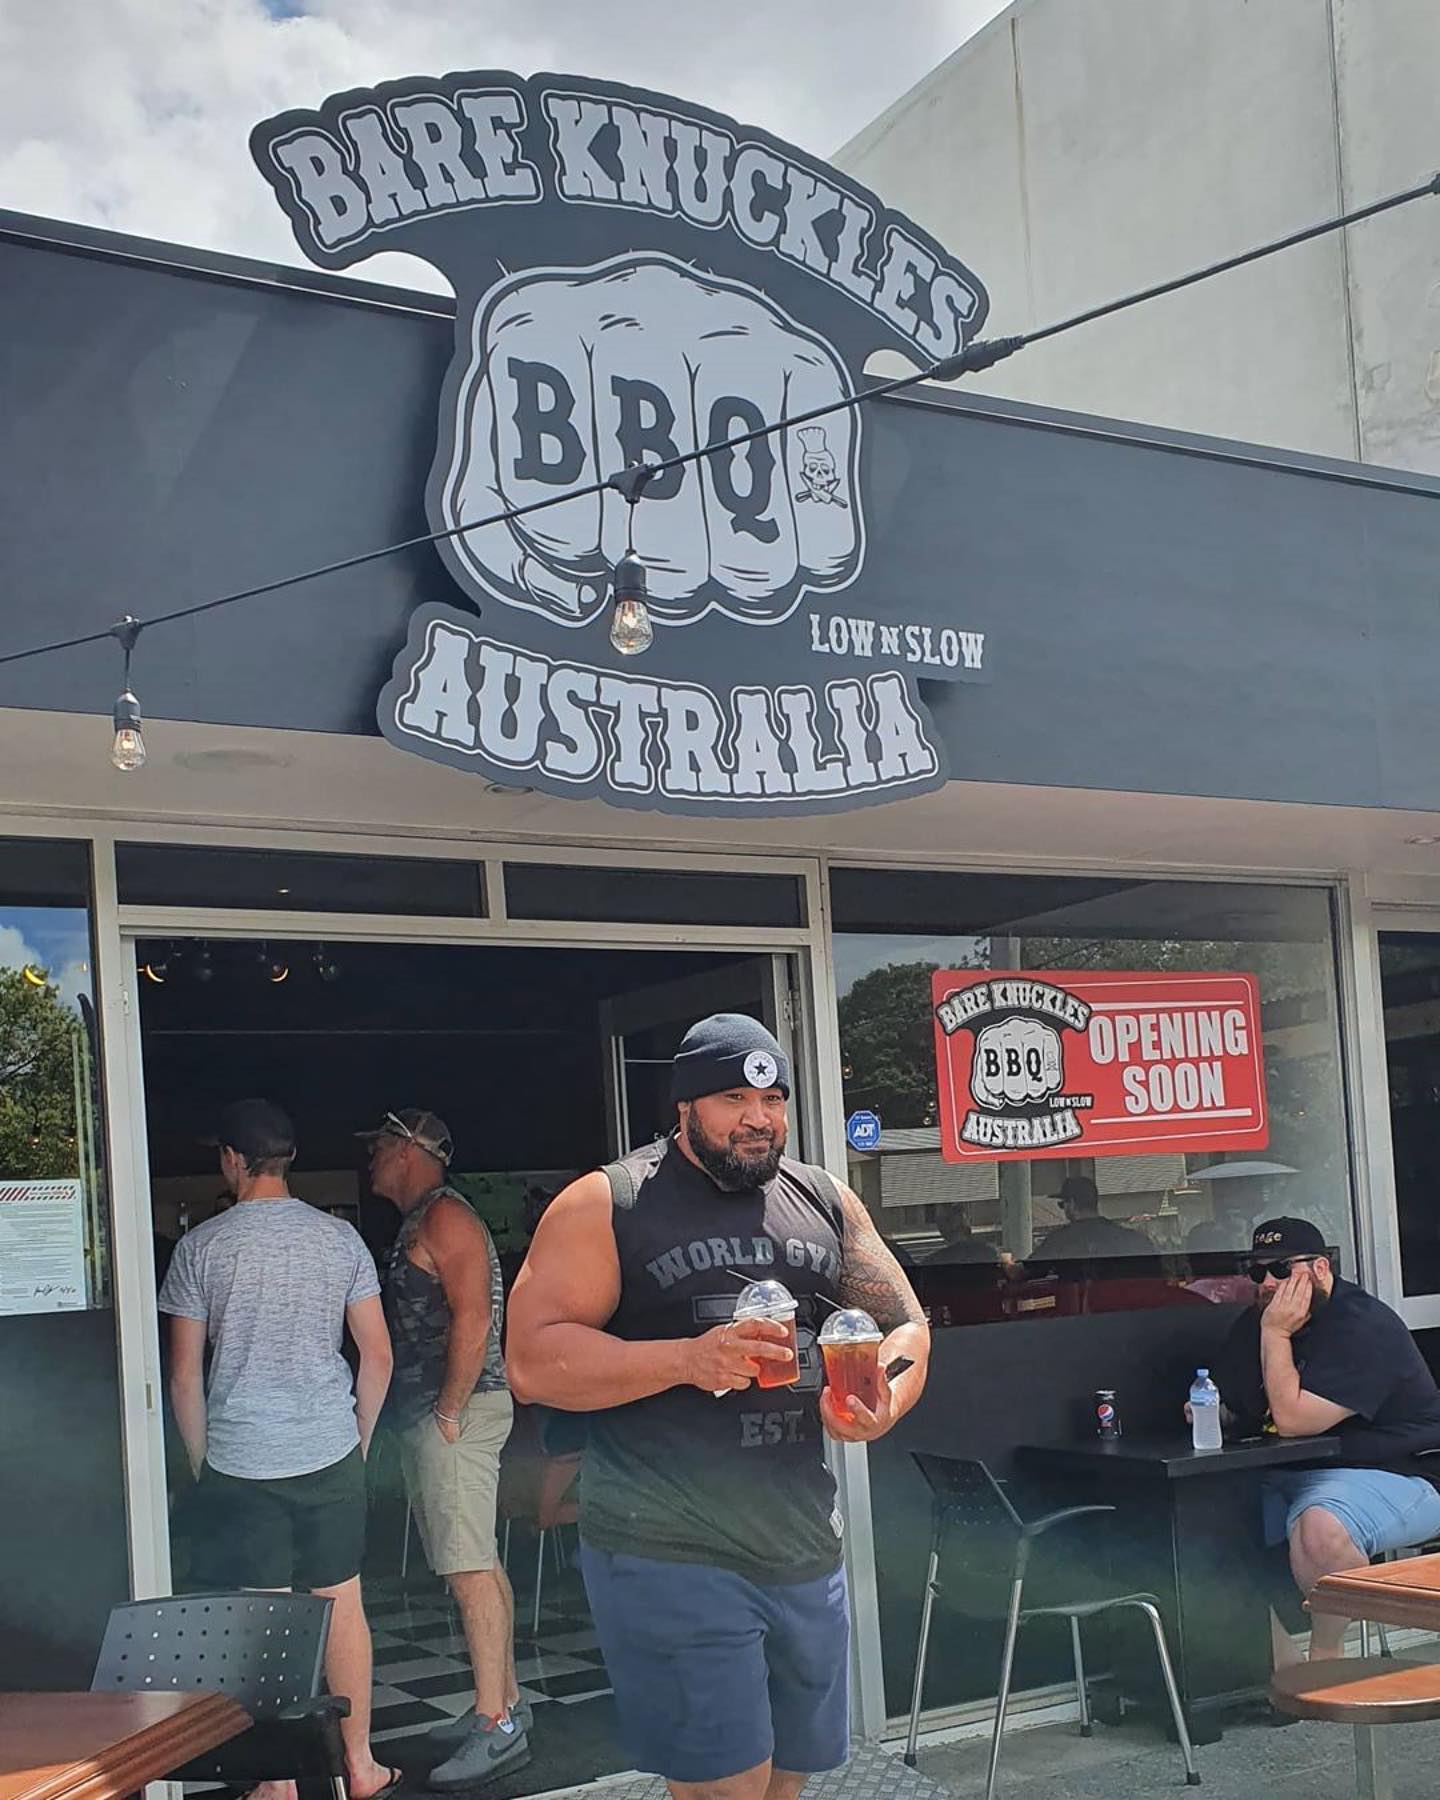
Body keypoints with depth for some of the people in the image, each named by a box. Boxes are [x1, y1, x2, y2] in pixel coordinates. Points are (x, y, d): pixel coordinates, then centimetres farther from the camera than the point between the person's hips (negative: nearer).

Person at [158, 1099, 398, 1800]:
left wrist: (201, 1462, 9)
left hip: (239, 1461, -2)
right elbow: (378, 1356, 3)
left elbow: (185, 1376, -2)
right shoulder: (340, 1238, 1)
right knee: (342, 1608, 12)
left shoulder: (201, 1247, -5)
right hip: (330, 1453, 3)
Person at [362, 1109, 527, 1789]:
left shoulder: (446, 1217, -11)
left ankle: (496, 1726, -11)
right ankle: (503, 1702, 18)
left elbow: (473, 1316, -21)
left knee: (470, 1568, -11)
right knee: (475, 1565, 12)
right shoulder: (418, 1222, 21)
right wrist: (441, 1412, 18)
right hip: (424, 1418, 11)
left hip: (455, 1414, -11)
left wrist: (449, 1412, -20)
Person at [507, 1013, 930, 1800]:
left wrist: (885, 1401, -8)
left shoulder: (825, 1201, 10)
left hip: (806, 1550, 6)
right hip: (669, 1557, -6)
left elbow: (904, 1323, 14)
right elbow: (533, 1359, -11)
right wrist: (686, 1359, -24)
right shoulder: (605, 1205, -6)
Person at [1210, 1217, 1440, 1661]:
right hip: (1288, 1477, 9)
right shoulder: (1254, 1325, 10)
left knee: (1319, 1527, -38)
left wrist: (1276, 1334, -19)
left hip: (1393, 1475, -8)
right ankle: (1280, 1667, -4)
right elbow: (1224, 1405, 22)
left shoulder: (1364, 1327, -17)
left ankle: (1326, 1659, -15)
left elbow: (1293, 1420, -24)